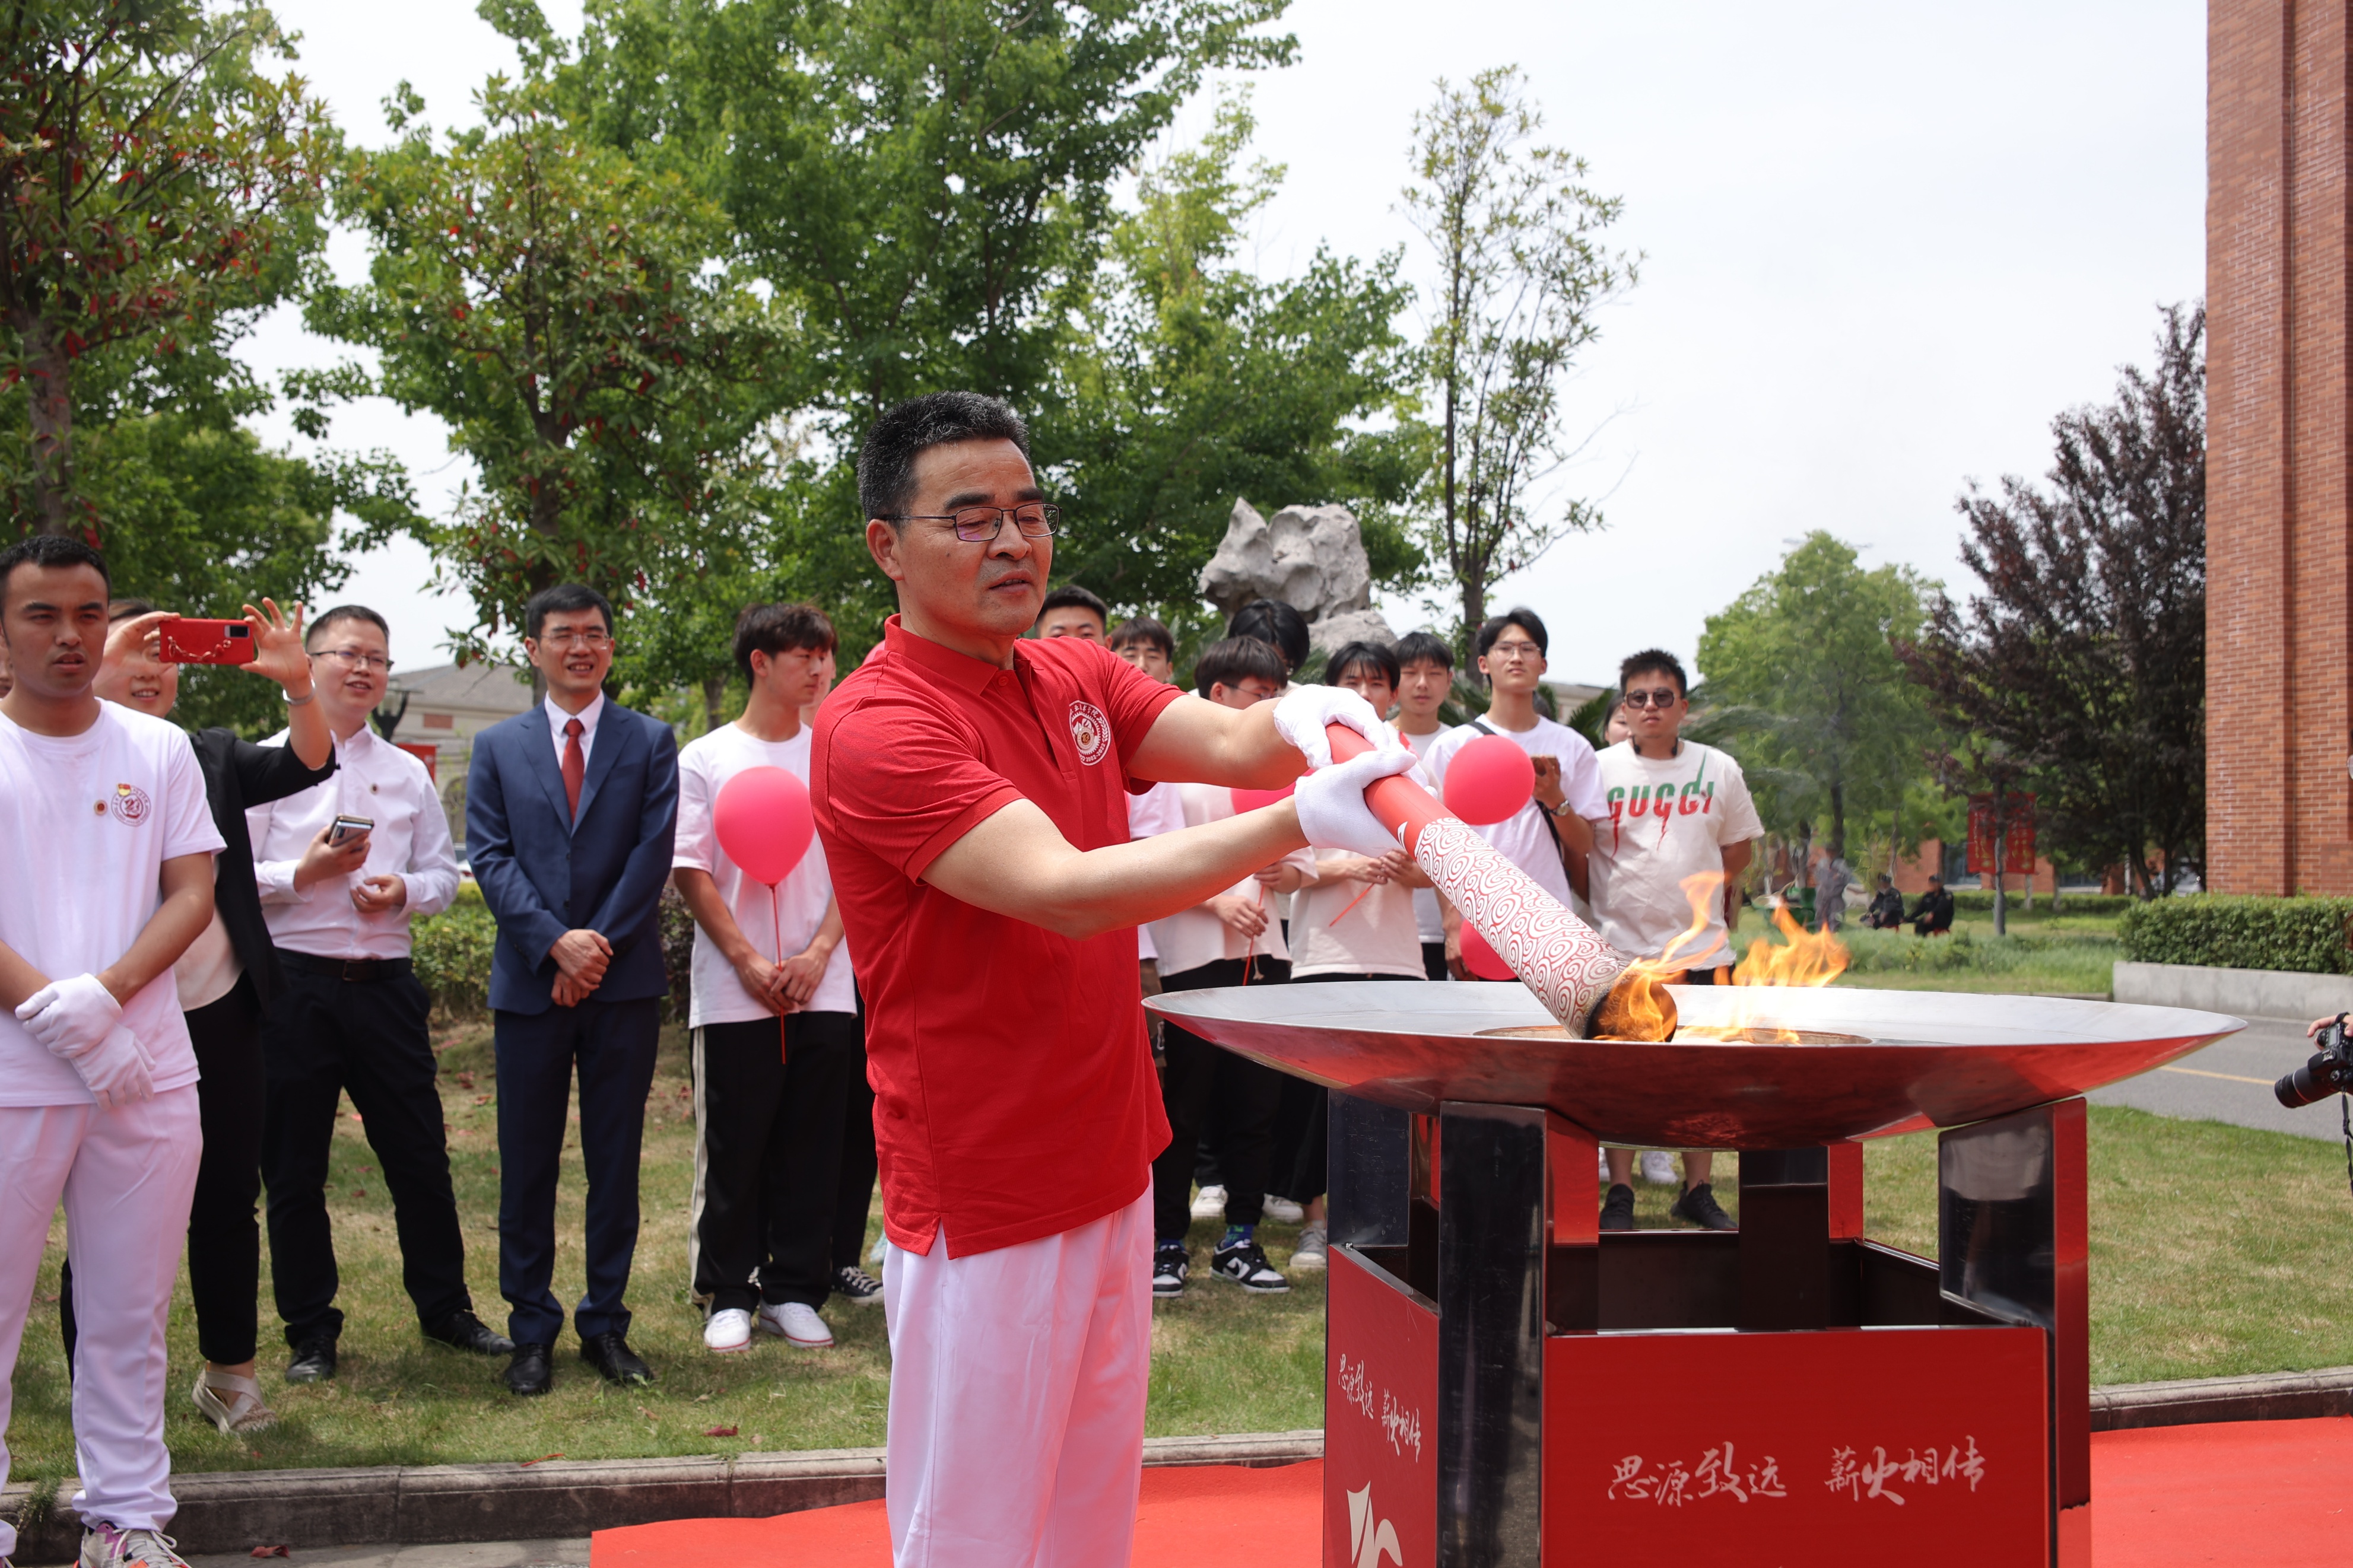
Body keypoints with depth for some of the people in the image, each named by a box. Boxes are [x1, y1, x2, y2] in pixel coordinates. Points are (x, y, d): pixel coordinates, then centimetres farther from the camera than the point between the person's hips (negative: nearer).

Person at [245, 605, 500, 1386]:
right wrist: (304, 873, -16)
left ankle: (445, 1307, 22)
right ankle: (310, 1331, 18)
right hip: (295, 984, -3)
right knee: (294, 1168, 5)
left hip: (386, 984, 3)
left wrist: (405, 892, -7)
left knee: (421, 1157, 7)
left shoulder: (408, 773, 13)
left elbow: (444, 872, 13)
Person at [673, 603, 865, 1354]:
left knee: (810, 1146, 5)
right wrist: (749, 962, -10)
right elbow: (691, 872, -3)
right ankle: (730, 1296, 14)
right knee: (733, 1149, 3)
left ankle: (795, 1291, 15)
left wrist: (820, 953, -7)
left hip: (822, 988, 2)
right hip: (734, 994, -2)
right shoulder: (704, 759, 2)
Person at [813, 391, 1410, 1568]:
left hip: (1111, 1176, 8)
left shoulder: (1076, 678, 9)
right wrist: (1297, 824, -36)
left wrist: (1298, 722, -27)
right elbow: (1066, 892, -28)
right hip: (984, 1211, -7)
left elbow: (1228, 742, -3)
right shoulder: (875, 727, -18)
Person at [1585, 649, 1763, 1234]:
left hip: (1702, 945, 2)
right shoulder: (1600, 769, 0)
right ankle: (1619, 1194, 9)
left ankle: (1698, 1191, 17)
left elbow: (1739, 850, 17)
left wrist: (1699, 891, 9)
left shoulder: (1719, 770, 5)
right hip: (1620, 947, -2)